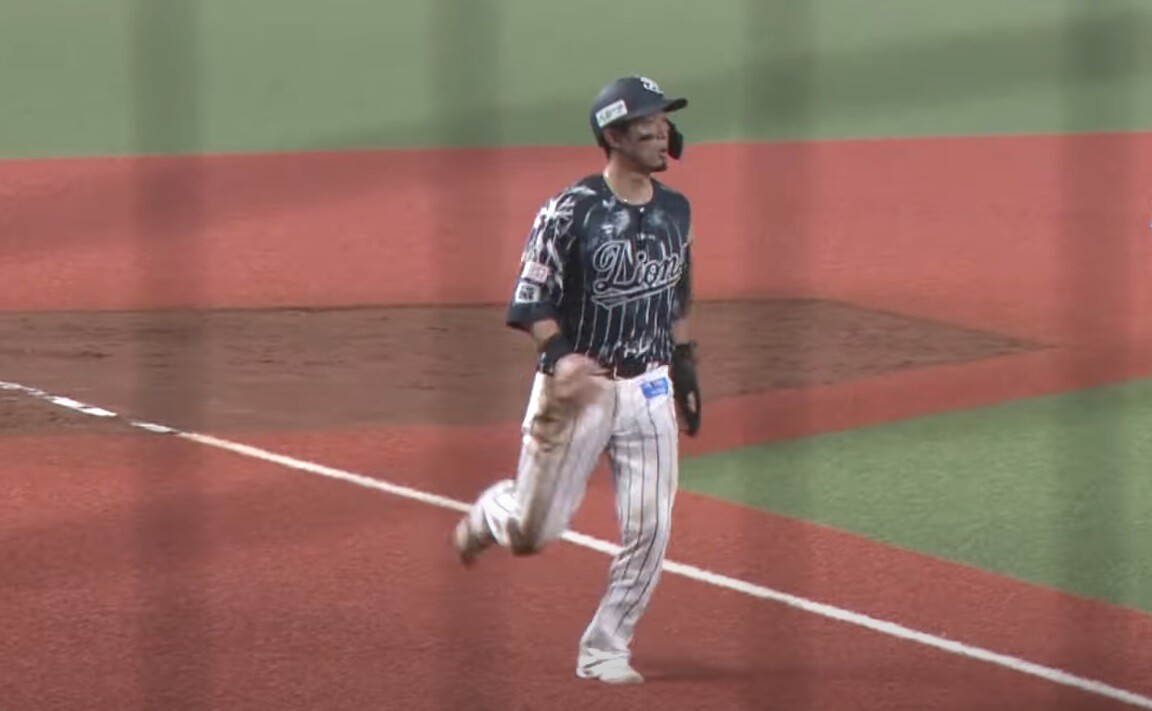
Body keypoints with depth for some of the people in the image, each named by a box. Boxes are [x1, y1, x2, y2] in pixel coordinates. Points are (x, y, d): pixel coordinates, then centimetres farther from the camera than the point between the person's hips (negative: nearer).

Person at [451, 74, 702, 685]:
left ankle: (604, 651, 10)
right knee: (533, 531, 2)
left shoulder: (675, 211, 7)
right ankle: (489, 514, 38)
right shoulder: (571, 210, -13)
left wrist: (685, 369, 17)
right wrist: (560, 357, -28)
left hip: (649, 390, 5)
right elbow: (530, 303, -13)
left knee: (649, 529, -4)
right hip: (577, 387, -5)